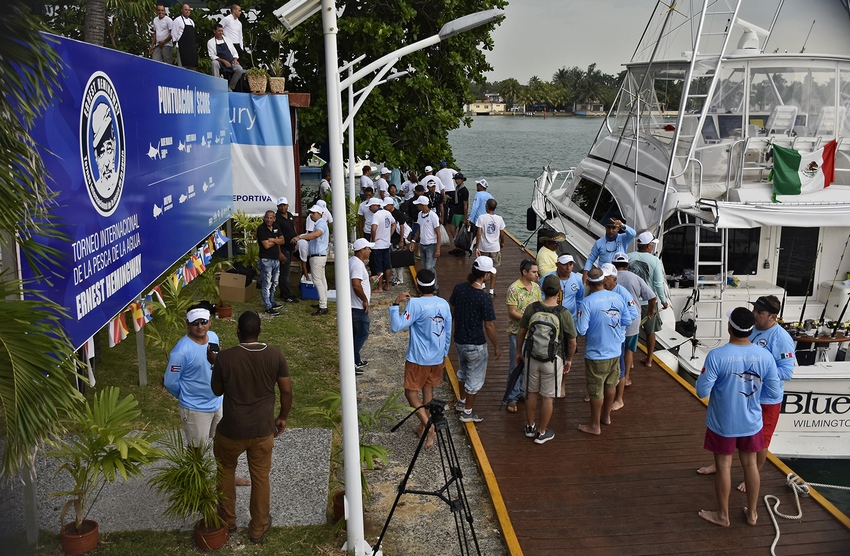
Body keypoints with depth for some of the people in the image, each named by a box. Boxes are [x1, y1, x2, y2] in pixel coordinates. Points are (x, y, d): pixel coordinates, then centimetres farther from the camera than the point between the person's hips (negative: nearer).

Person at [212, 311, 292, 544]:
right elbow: (286, 391, -4)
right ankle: (258, 529, 31)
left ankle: (227, 519, 42)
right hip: (263, 429, 1)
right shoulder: (276, 355, -12)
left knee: (226, 470, 26)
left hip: (232, 429, -1)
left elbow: (216, 391, -1)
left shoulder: (225, 357, -17)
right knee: (260, 477, 18)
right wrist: (283, 417, 12)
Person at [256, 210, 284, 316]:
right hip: (266, 260, -8)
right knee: (266, 284, -3)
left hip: (276, 259, 8)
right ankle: (268, 307, 0)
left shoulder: (276, 227, 8)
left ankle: (272, 302, 33)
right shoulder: (261, 229, -14)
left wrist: (272, 239, -13)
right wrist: (276, 240, -4)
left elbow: (282, 241, 5)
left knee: (274, 283, 19)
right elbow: (266, 245, -20)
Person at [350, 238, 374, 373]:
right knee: (362, 334, -3)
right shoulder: (358, 264, -22)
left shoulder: (353, 261, 11)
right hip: (358, 307, -10)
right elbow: (356, 285, -32)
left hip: (354, 306, 10)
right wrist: (365, 300, -22)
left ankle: (356, 360, 29)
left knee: (357, 333, 19)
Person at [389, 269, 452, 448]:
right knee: (428, 390, 20)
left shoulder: (415, 304, -19)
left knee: (411, 392, 5)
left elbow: (397, 326, -23)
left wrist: (396, 304, -18)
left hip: (418, 358, -6)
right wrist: (444, 354, 19)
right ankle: (424, 426, 31)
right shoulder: (444, 304, -1)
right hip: (437, 357, 6)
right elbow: (448, 333, 7)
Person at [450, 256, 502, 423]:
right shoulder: (484, 298, -25)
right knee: (474, 378, 12)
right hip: (476, 345, -7)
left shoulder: (459, 288, -7)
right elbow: (489, 325, -19)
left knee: (463, 372, 28)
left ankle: (461, 402, 46)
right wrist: (496, 346, -6)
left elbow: (451, 311, 5)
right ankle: (467, 412, 24)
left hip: (459, 340, 7)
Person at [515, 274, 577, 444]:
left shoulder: (532, 308, -9)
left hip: (532, 357, 3)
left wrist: (519, 352, 16)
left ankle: (530, 426, 35)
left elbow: (521, 332, 1)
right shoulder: (564, 314, -16)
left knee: (532, 392, 19)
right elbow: (572, 342, -8)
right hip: (553, 360, -3)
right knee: (548, 397, 10)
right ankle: (542, 433, 21)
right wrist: (569, 360, 8)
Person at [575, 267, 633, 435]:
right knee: (610, 385, 23)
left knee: (596, 391, 8)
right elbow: (627, 321, 3)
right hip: (615, 351, 6)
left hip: (596, 354, -5)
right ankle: (606, 416, 41)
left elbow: (581, 330, -22)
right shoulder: (617, 298, -5)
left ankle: (595, 425, 20)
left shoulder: (587, 302, -21)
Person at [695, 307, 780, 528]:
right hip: (752, 422, 3)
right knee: (750, 464, 19)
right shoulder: (765, 356, -12)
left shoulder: (716, 356, -24)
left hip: (722, 424, -3)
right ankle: (752, 513, 35)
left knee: (723, 466, 12)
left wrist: (703, 376, 1)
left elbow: (702, 391, -19)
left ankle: (723, 515, 27)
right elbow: (774, 392, -3)